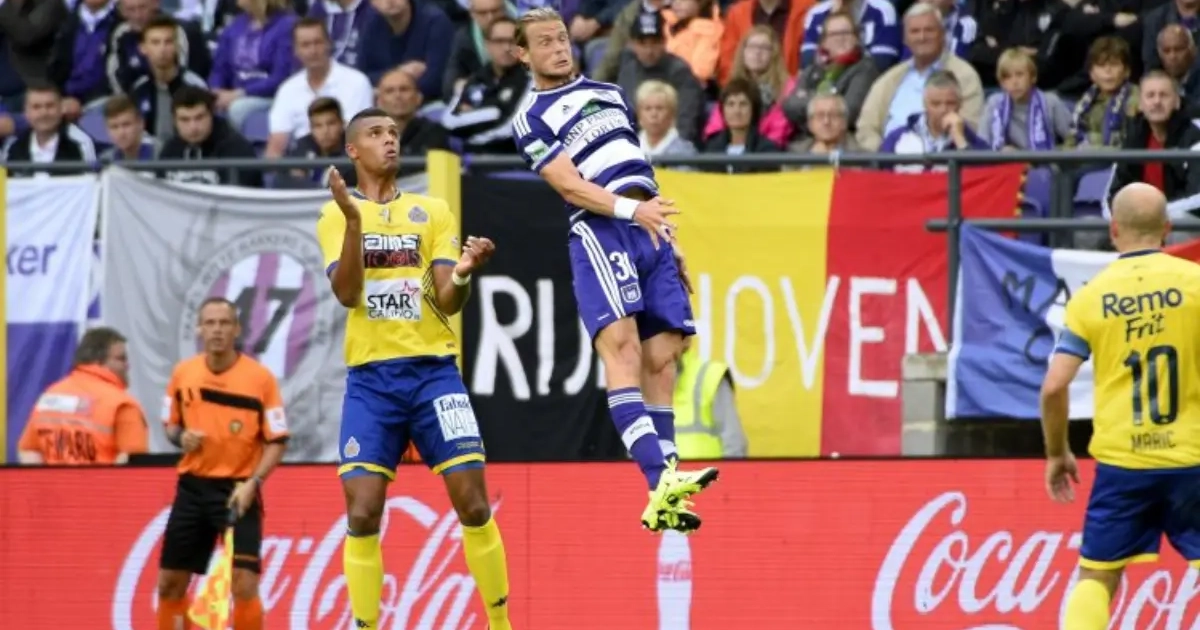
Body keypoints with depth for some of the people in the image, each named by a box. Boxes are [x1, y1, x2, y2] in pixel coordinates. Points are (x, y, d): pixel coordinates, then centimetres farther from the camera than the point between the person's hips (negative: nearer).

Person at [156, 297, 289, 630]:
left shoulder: (260, 378, -8)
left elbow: (277, 441, -6)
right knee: (170, 583, 7)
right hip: (192, 487, 4)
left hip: (237, 491, -4)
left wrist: (253, 482, -19)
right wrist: (180, 437, -6)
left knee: (244, 585, -13)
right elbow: (170, 424, 17)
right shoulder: (183, 373, 3)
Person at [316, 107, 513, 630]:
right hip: (371, 377, -1)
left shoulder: (432, 212, 9)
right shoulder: (336, 216, 6)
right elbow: (347, 293, -9)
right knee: (362, 513, -8)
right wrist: (354, 219, -21)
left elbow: (448, 302, 2)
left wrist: (462, 273, -20)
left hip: (432, 370, 1)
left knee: (473, 504, -6)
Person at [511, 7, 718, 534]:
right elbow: (567, 183, -10)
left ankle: (663, 499, 1)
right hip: (599, 232, -7)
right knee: (621, 344, -23)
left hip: (650, 233, 7)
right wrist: (631, 210, -23)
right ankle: (659, 480, -38)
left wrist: (670, 241, 25)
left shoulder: (608, 94, 24)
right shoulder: (532, 119, 4)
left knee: (662, 357, 0)